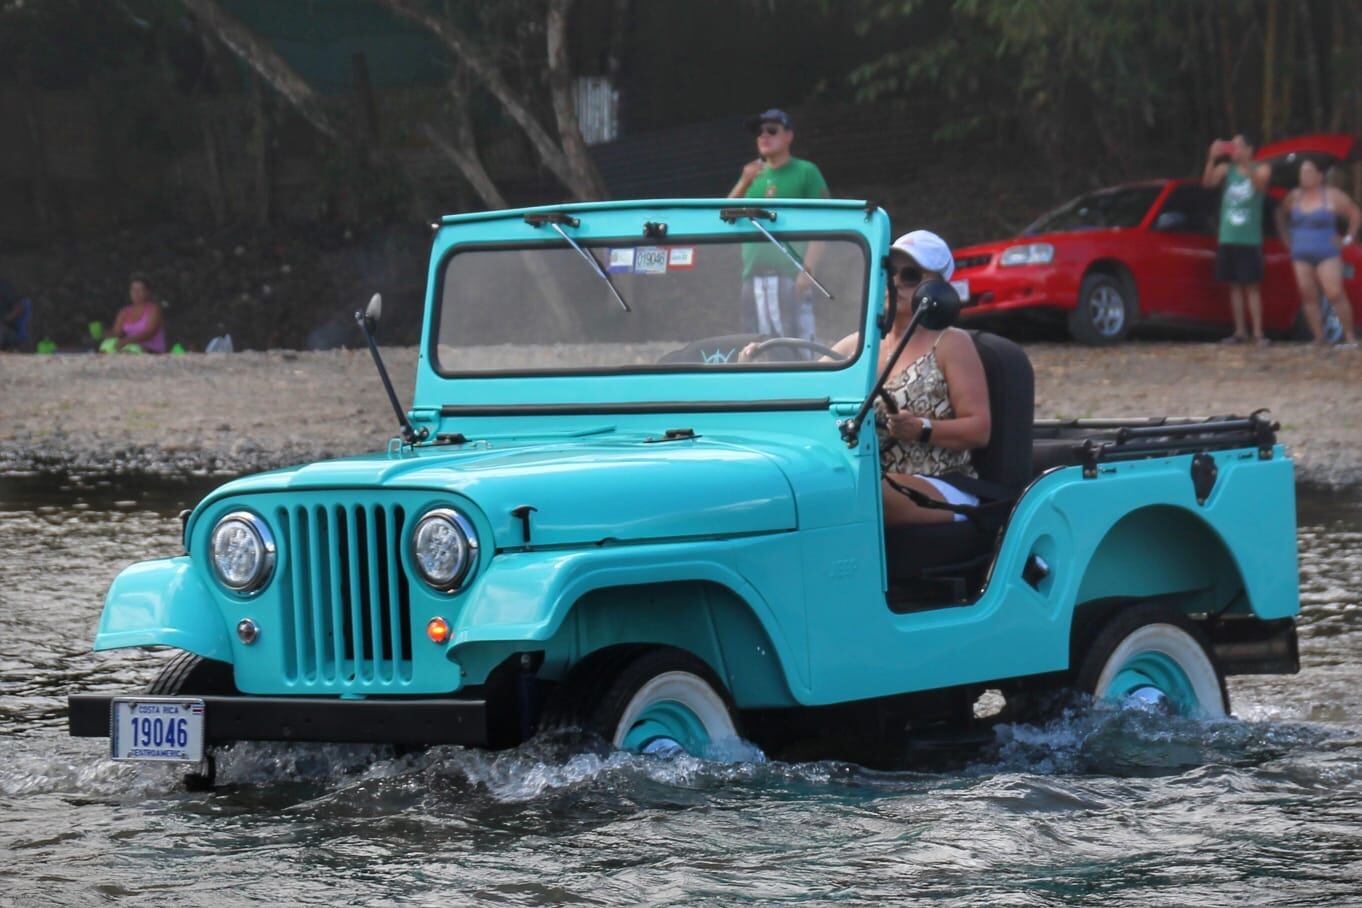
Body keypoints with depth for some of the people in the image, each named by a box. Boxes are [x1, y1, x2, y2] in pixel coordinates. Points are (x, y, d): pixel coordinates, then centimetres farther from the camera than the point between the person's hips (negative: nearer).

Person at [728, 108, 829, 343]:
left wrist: (808, 270, -16)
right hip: (753, 277, 6)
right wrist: (744, 184, -3)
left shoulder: (806, 172, 4)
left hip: (790, 276, -6)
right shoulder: (753, 175, 21)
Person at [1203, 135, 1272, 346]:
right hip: (1228, 239, 3)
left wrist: (1244, 163, -36)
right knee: (1234, 286, 5)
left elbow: (1260, 184, -21)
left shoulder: (1260, 170, 1)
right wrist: (1212, 158, -27)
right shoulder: (1226, 169, 8)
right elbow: (1208, 182, -10)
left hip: (1250, 240, -3)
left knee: (1252, 286, -6)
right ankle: (1240, 332, 10)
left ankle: (1258, 334, -7)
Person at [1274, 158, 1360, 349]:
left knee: (1335, 294, -14)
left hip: (1327, 254, -5)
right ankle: (1319, 340, 3)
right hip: (1301, 256, 5)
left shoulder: (1332, 196, -4)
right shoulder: (1295, 196, 8)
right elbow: (1281, 214, 24)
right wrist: (1286, 238, 16)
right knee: (1308, 297, 0)